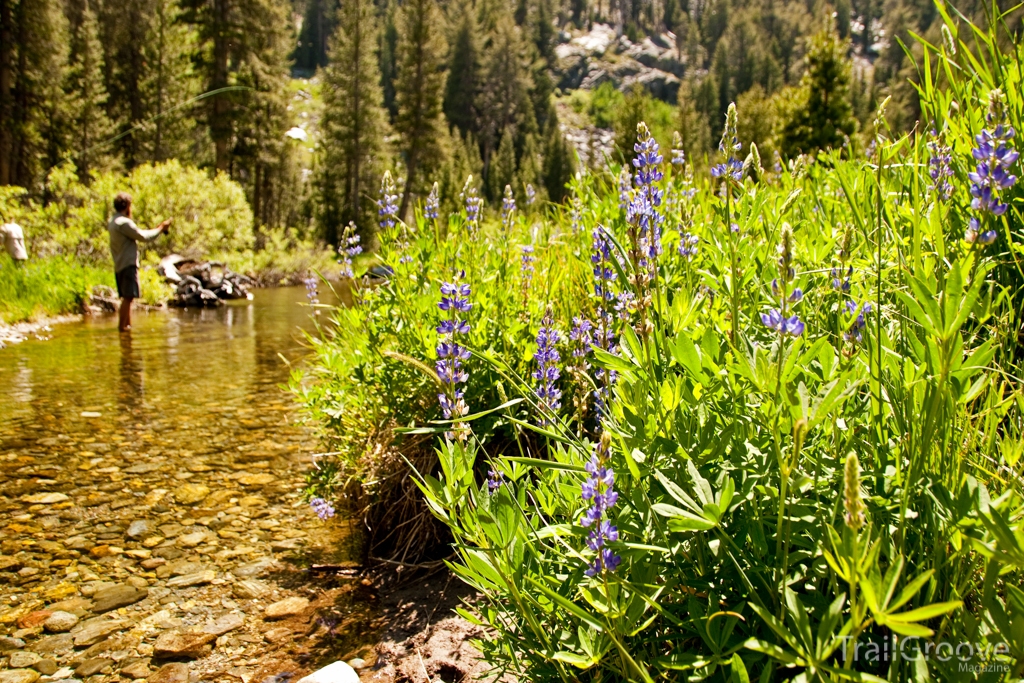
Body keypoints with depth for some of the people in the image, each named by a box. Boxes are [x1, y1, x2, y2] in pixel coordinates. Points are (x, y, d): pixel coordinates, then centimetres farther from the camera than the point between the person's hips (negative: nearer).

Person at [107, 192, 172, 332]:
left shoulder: (112, 223, 17)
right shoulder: (124, 222, -14)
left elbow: (137, 234, 19)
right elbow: (143, 236, -11)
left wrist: (156, 229, 20)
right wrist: (160, 228, 1)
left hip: (119, 266, 10)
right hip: (128, 264, -10)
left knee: (127, 297, 13)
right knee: (128, 297, -11)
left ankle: (128, 326, 15)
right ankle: (122, 327, -14)